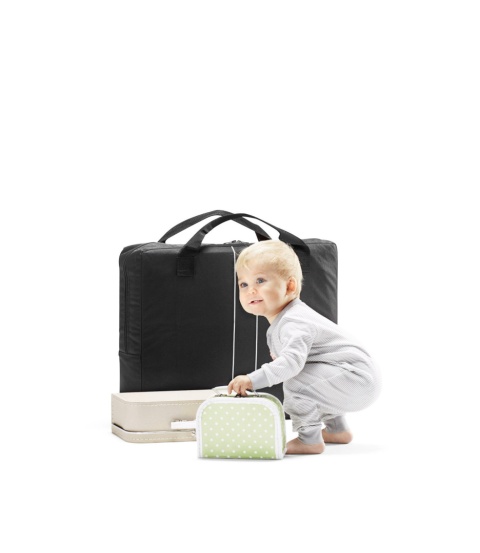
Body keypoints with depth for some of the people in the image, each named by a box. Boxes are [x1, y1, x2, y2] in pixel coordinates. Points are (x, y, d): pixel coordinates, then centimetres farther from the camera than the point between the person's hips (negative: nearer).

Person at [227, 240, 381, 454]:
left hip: (358, 378, -11)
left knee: (296, 382, -26)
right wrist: (279, 358, 6)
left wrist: (253, 380, -44)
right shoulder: (280, 321, 11)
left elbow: (293, 360, -38)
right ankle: (336, 429, 40)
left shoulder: (293, 323, -22)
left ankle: (309, 440, -10)